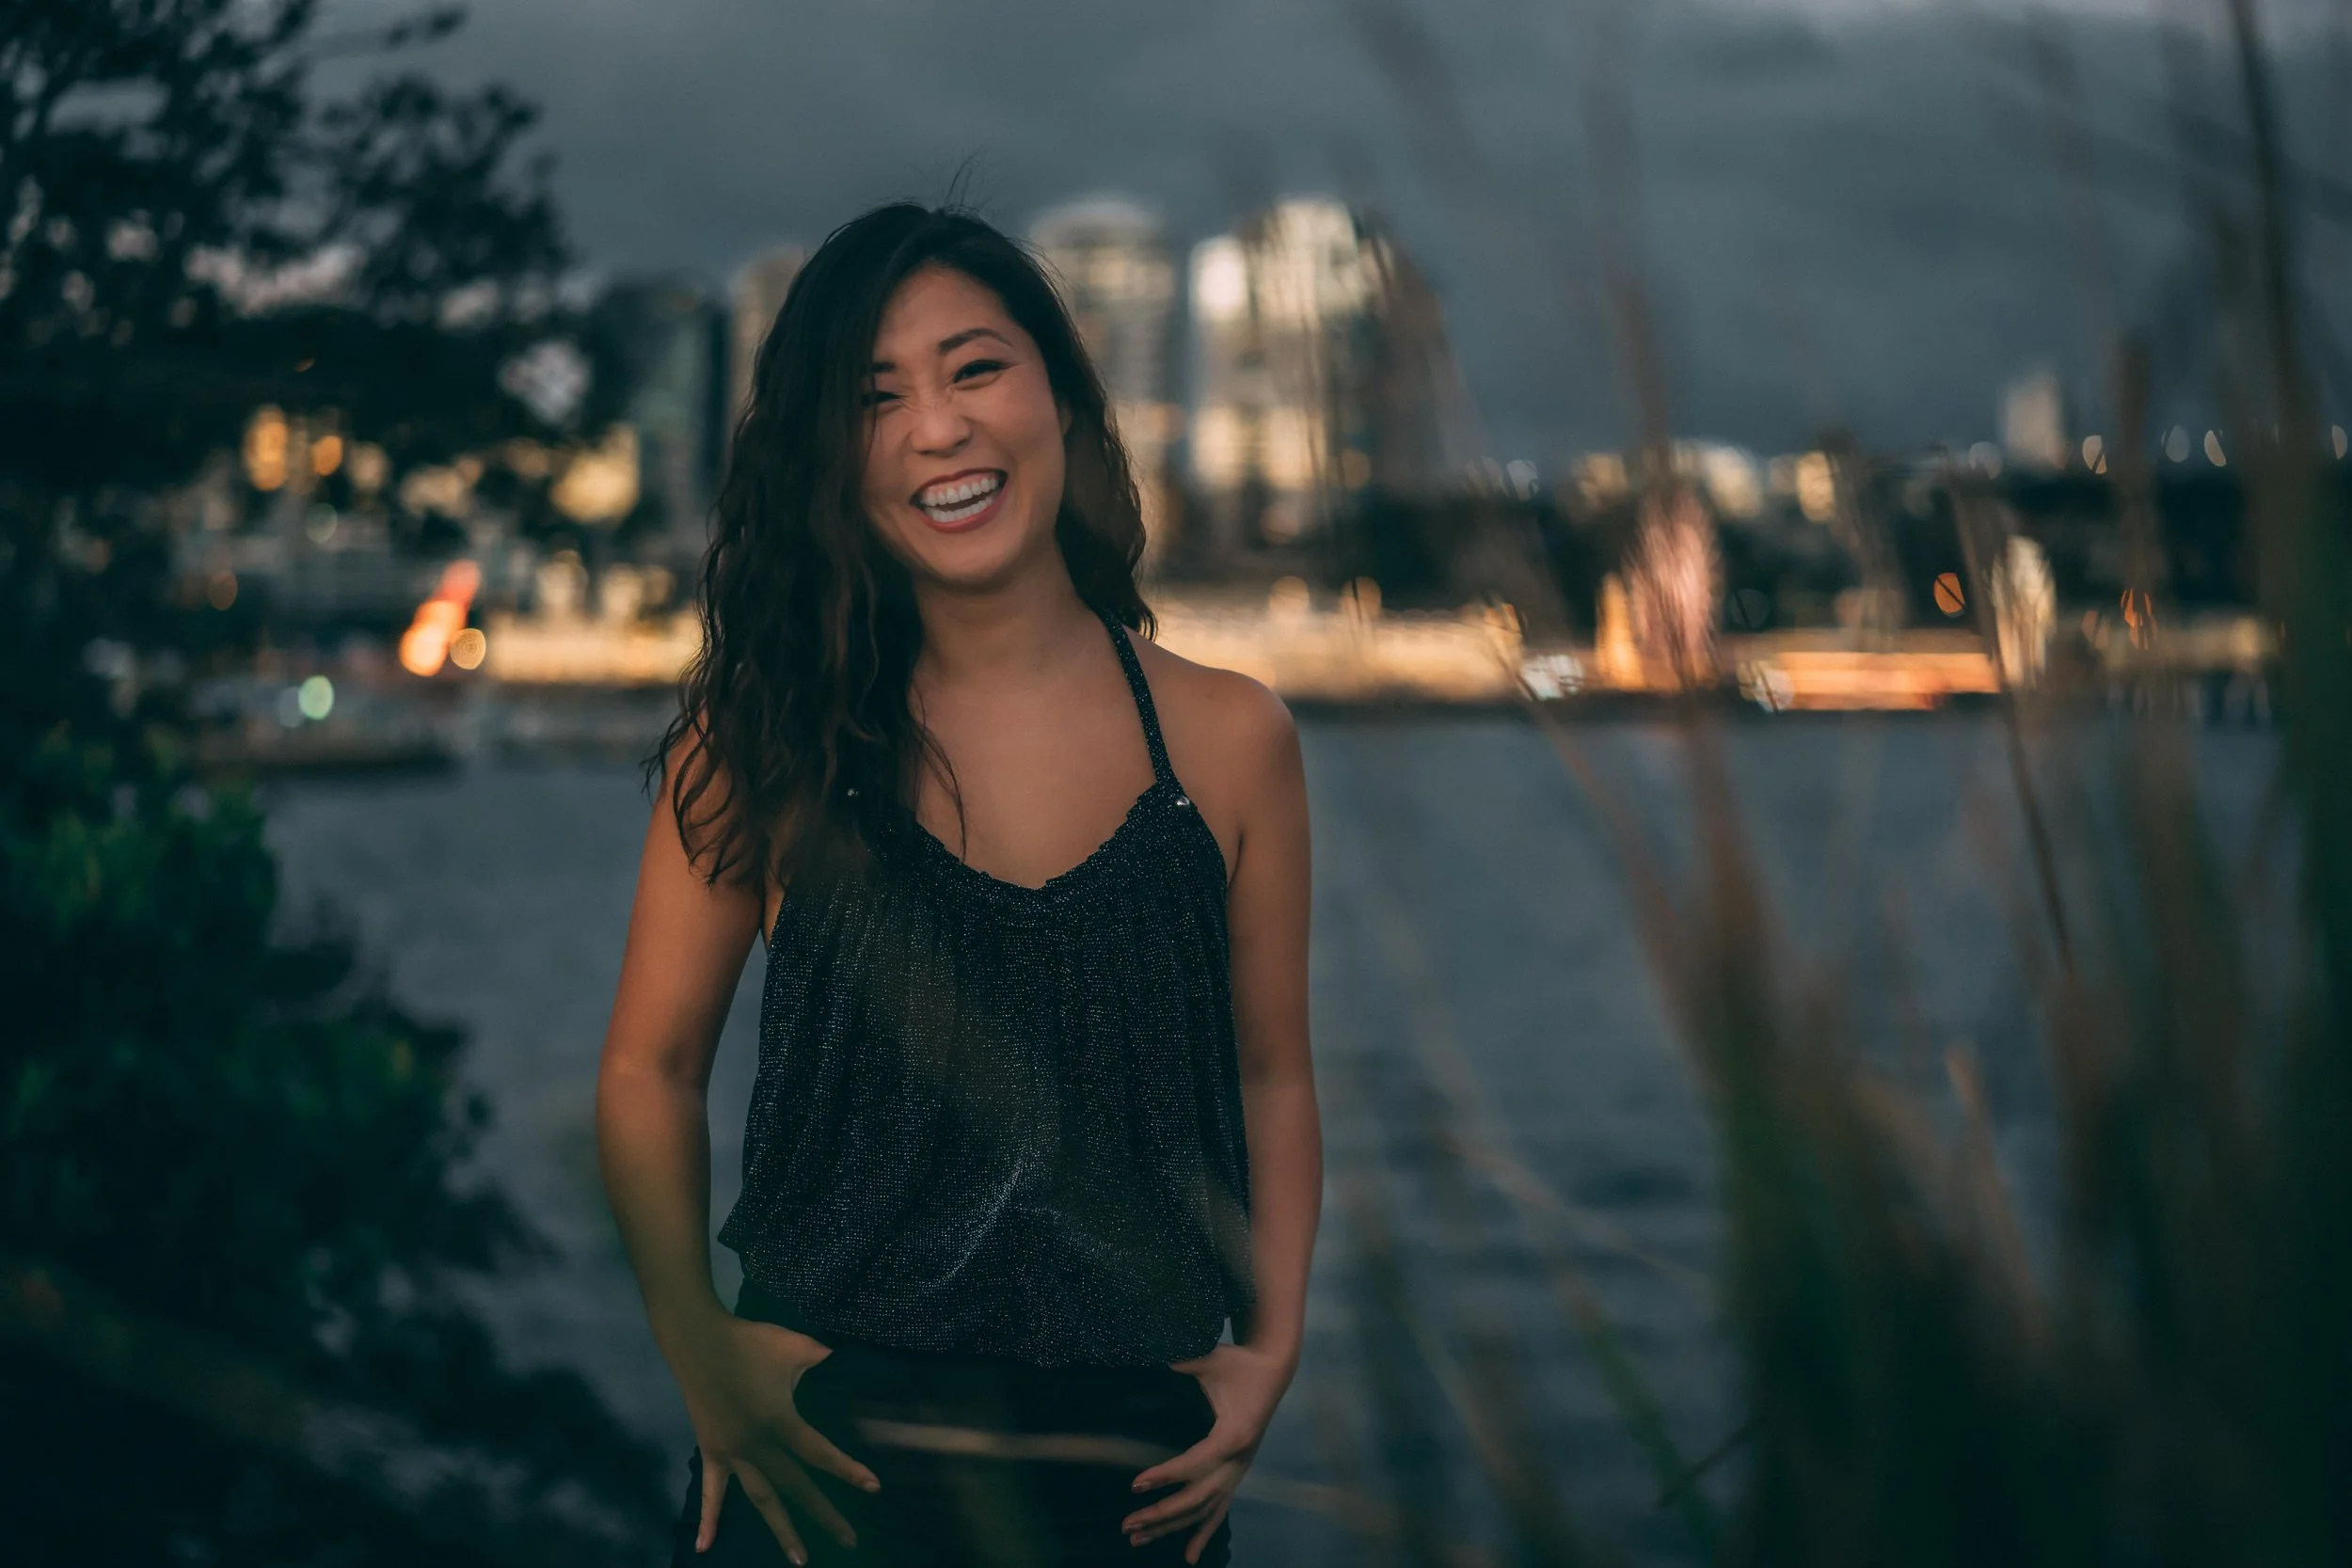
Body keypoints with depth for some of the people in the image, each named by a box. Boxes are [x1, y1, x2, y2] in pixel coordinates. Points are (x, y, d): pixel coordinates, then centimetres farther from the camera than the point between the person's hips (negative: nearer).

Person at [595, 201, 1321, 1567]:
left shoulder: (1231, 740, -1)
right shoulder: (766, 736, -3)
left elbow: (1273, 1080, 8)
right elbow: (652, 1068, 2)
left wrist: (1272, 1347, -3)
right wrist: (699, 1349, -9)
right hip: (824, 1455, -1)